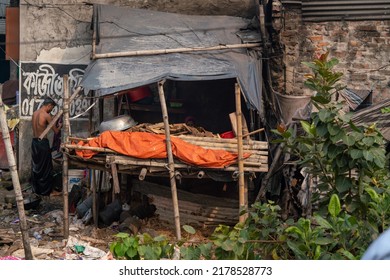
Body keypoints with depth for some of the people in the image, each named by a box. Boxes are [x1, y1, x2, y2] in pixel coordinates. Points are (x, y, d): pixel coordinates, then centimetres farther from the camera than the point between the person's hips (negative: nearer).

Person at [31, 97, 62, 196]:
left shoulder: (35, 113, 9)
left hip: (34, 141, 8)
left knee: (35, 167, 14)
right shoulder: (46, 115, -13)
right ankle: (45, 191, 7)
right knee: (45, 168, 2)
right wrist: (60, 126, 13)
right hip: (43, 142, -8)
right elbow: (56, 131, -8)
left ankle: (36, 189, 21)